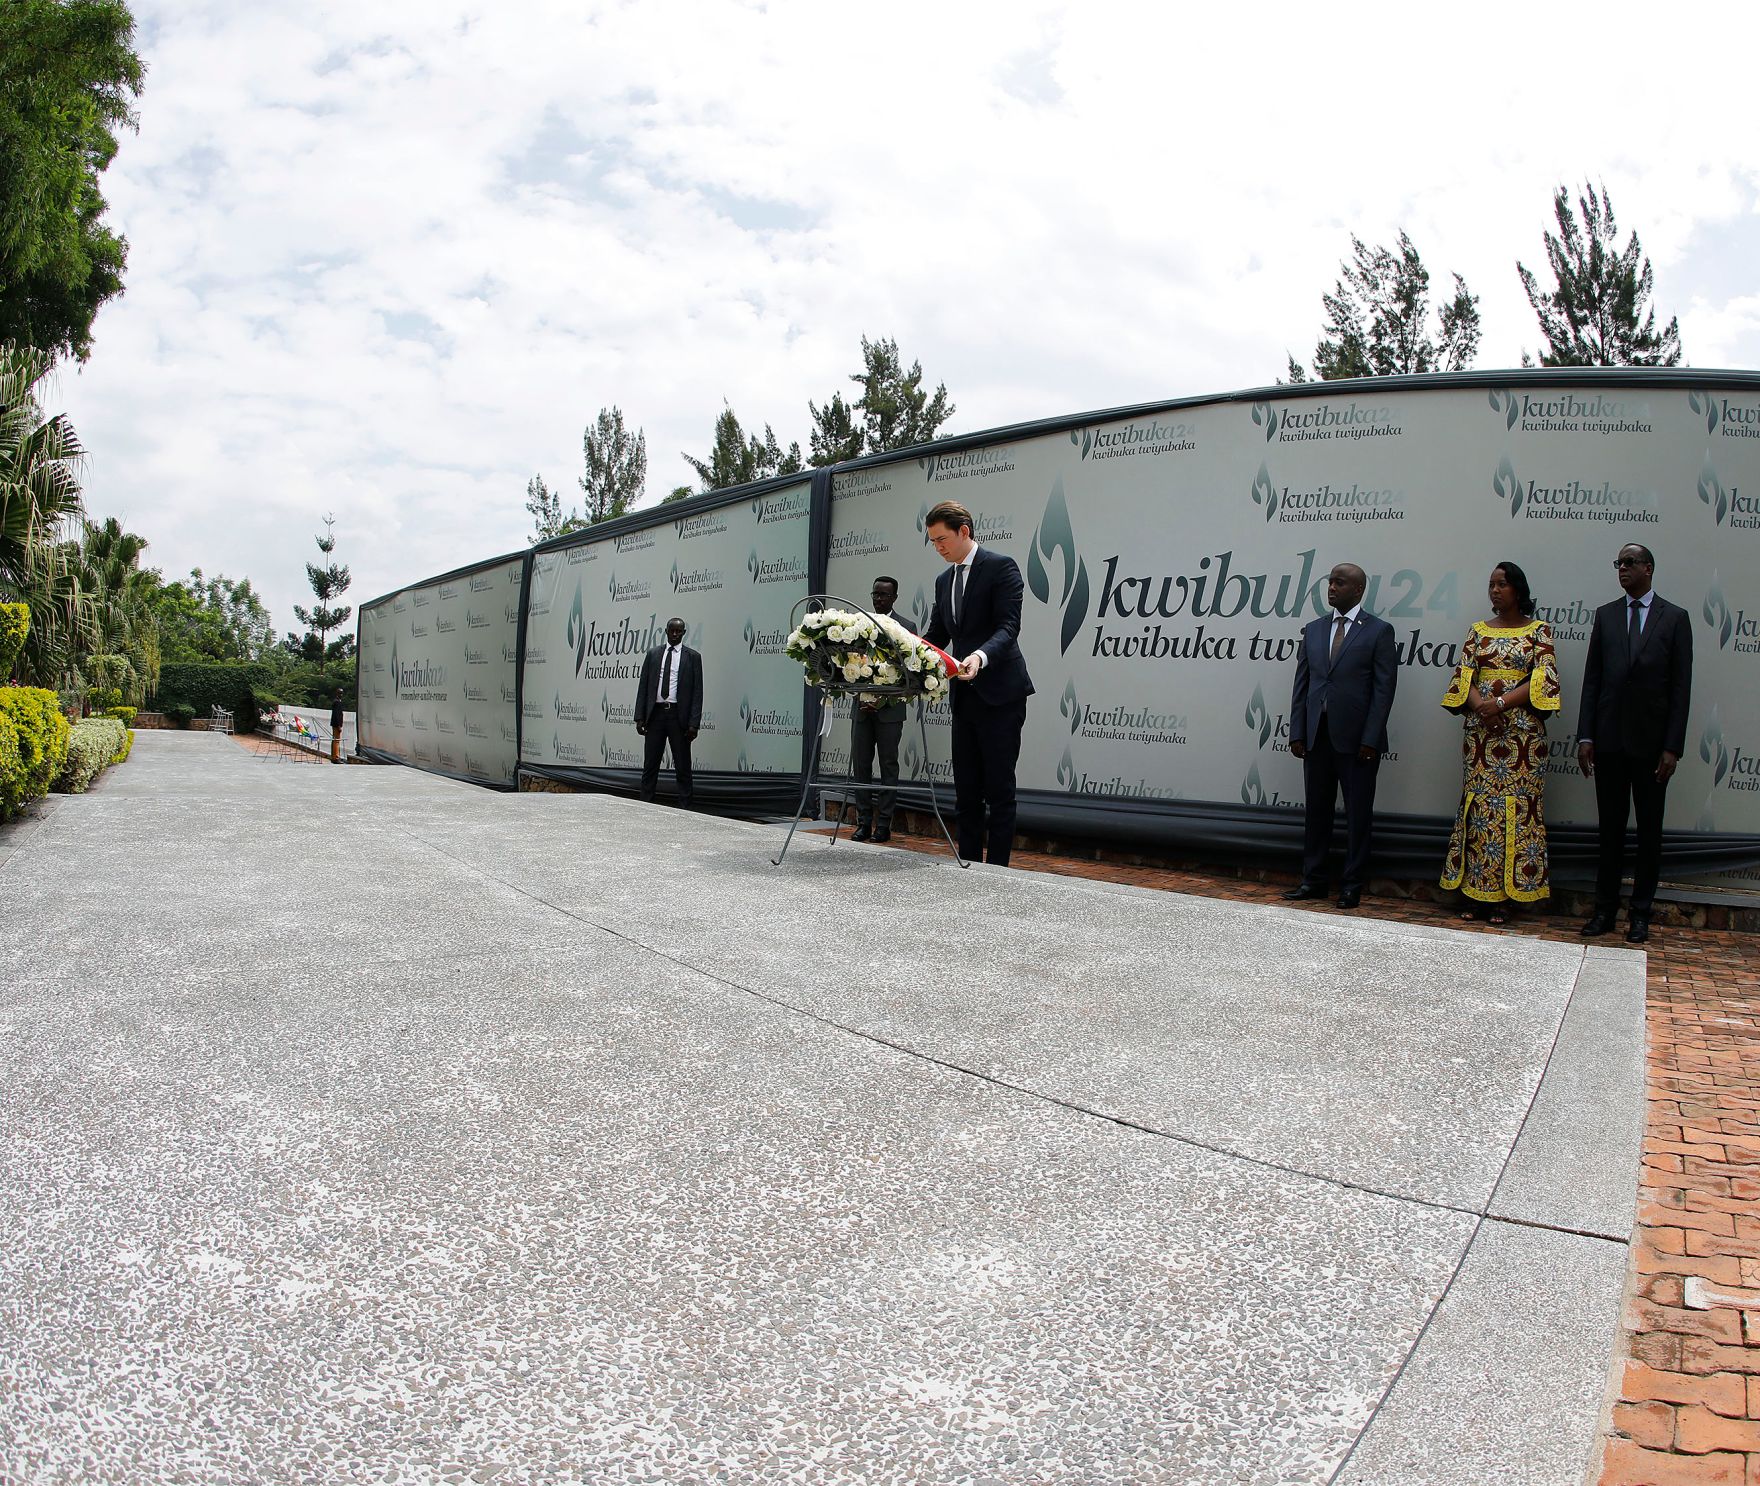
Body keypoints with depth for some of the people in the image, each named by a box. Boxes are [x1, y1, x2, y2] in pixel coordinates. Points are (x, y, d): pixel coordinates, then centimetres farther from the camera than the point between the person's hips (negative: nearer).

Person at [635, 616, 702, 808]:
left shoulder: (692, 657, 3)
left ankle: (684, 807, 8)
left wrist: (694, 723, -9)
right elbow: (643, 686, 9)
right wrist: (640, 717, 1)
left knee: (682, 766, 3)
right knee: (650, 764, 6)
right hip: (656, 713, 2)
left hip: (679, 715, -2)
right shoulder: (653, 654, 9)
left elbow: (697, 692, -1)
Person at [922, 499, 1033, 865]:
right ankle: (968, 864, 16)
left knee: (999, 788, -4)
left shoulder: (1000, 567, -7)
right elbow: (935, 635, 17)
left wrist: (980, 656, -34)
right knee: (966, 790, 10)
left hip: (999, 696, -8)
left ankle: (996, 868, 1)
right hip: (965, 697, 8)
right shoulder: (944, 581, 17)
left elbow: (1008, 626, -16)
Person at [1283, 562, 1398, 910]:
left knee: (1358, 814, 4)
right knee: (1316, 810, 10)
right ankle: (1313, 880, 19)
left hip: (1356, 738, -5)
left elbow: (1384, 688, -7)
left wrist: (1370, 739, -13)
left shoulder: (1379, 631, -2)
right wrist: (1296, 732, 3)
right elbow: (1301, 684, 11)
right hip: (1317, 736, 5)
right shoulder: (1313, 630, 12)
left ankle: (1352, 885, 12)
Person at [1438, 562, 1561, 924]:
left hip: (1522, 734, -3)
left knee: (1515, 808, -4)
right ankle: (1476, 893, 7)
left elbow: (1544, 679, -7)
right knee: (1479, 807, 2)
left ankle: (1505, 896, 1)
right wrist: (1480, 704, -16)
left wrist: (1501, 703, -18)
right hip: (1480, 732, 3)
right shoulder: (1479, 630, 12)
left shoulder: (1538, 631, 4)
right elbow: (1463, 675, 3)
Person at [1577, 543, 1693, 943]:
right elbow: (1592, 680, 7)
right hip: (1610, 740, 2)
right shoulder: (1605, 615, 8)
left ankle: (1640, 913, 14)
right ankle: (1605, 907, 16)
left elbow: (1681, 686, -3)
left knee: (1649, 829, 6)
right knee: (1610, 827, 8)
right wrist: (1585, 736, 0)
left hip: (1652, 742, -2)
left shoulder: (1675, 618, 0)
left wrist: (1673, 746, -9)